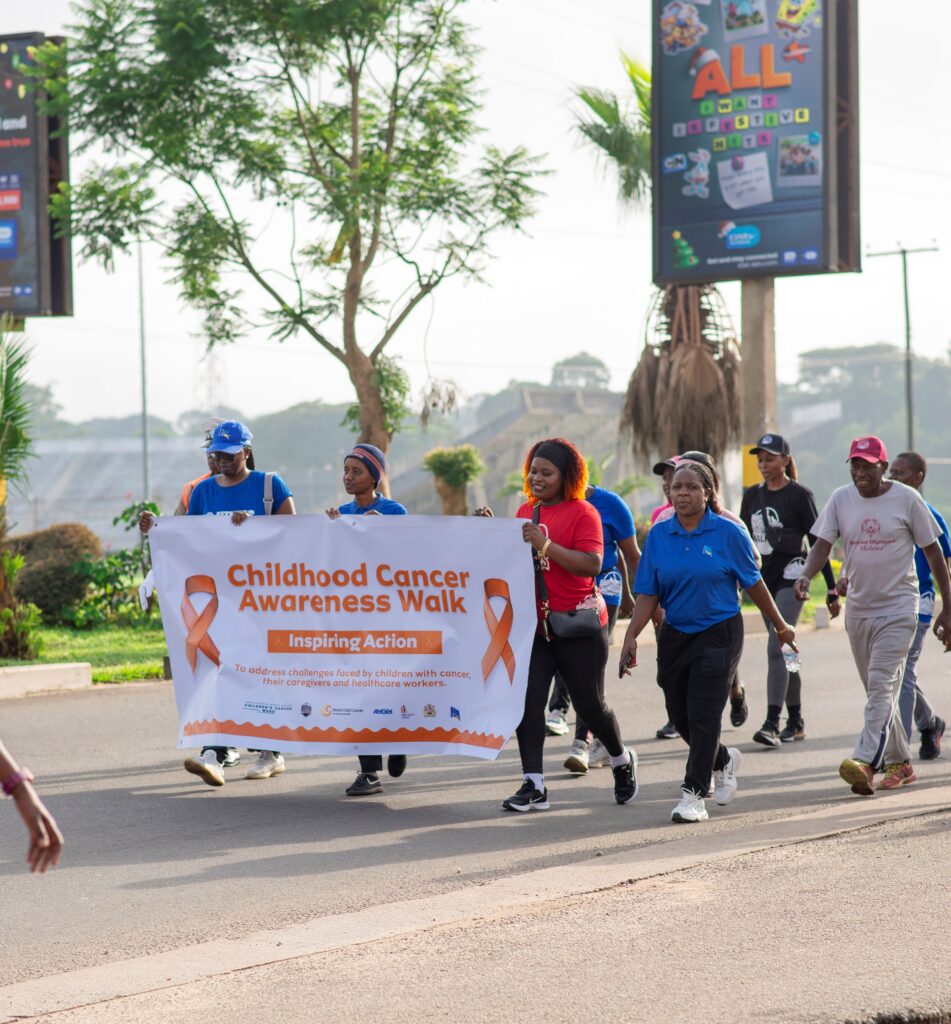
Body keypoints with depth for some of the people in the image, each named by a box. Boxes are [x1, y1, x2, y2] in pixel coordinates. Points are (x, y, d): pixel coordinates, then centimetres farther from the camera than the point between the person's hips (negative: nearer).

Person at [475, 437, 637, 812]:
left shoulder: (582, 513, -9)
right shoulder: (526, 512, 11)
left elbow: (592, 563, -20)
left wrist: (545, 545, -28)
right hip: (533, 623, 5)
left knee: (589, 704, 5)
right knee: (527, 700, -7)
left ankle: (622, 761, 32)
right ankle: (533, 785, -6)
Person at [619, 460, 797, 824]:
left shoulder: (728, 533, -7)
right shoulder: (658, 535, 1)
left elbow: (753, 583, 2)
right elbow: (648, 594, 1)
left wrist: (781, 626, 10)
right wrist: (631, 637, -10)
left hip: (718, 633, -4)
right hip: (675, 635, 4)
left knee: (703, 714, -9)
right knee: (680, 715, 10)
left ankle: (694, 794, -3)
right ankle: (723, 760, 38)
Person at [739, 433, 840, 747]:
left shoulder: (799, 495, -8)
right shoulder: (753, 496, 10)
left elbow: (817, 542, -7)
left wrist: (832, 588, -9)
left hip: (791, 577, -7)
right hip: (764, 578, 7)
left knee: (776, 648, -17)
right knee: (785, 650, 12)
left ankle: (772, 723, -23)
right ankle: (796, 721, 19)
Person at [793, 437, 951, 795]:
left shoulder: (907, 499, -6)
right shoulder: (841, 499, 3)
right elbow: (823, 543, -2)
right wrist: (806, 576, -24)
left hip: (898, 607, -5)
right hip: (858, 608, 5)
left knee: (882, 684, -18)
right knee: (877, 690, 11)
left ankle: (865, 761, -28)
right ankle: (899, 763, 23)